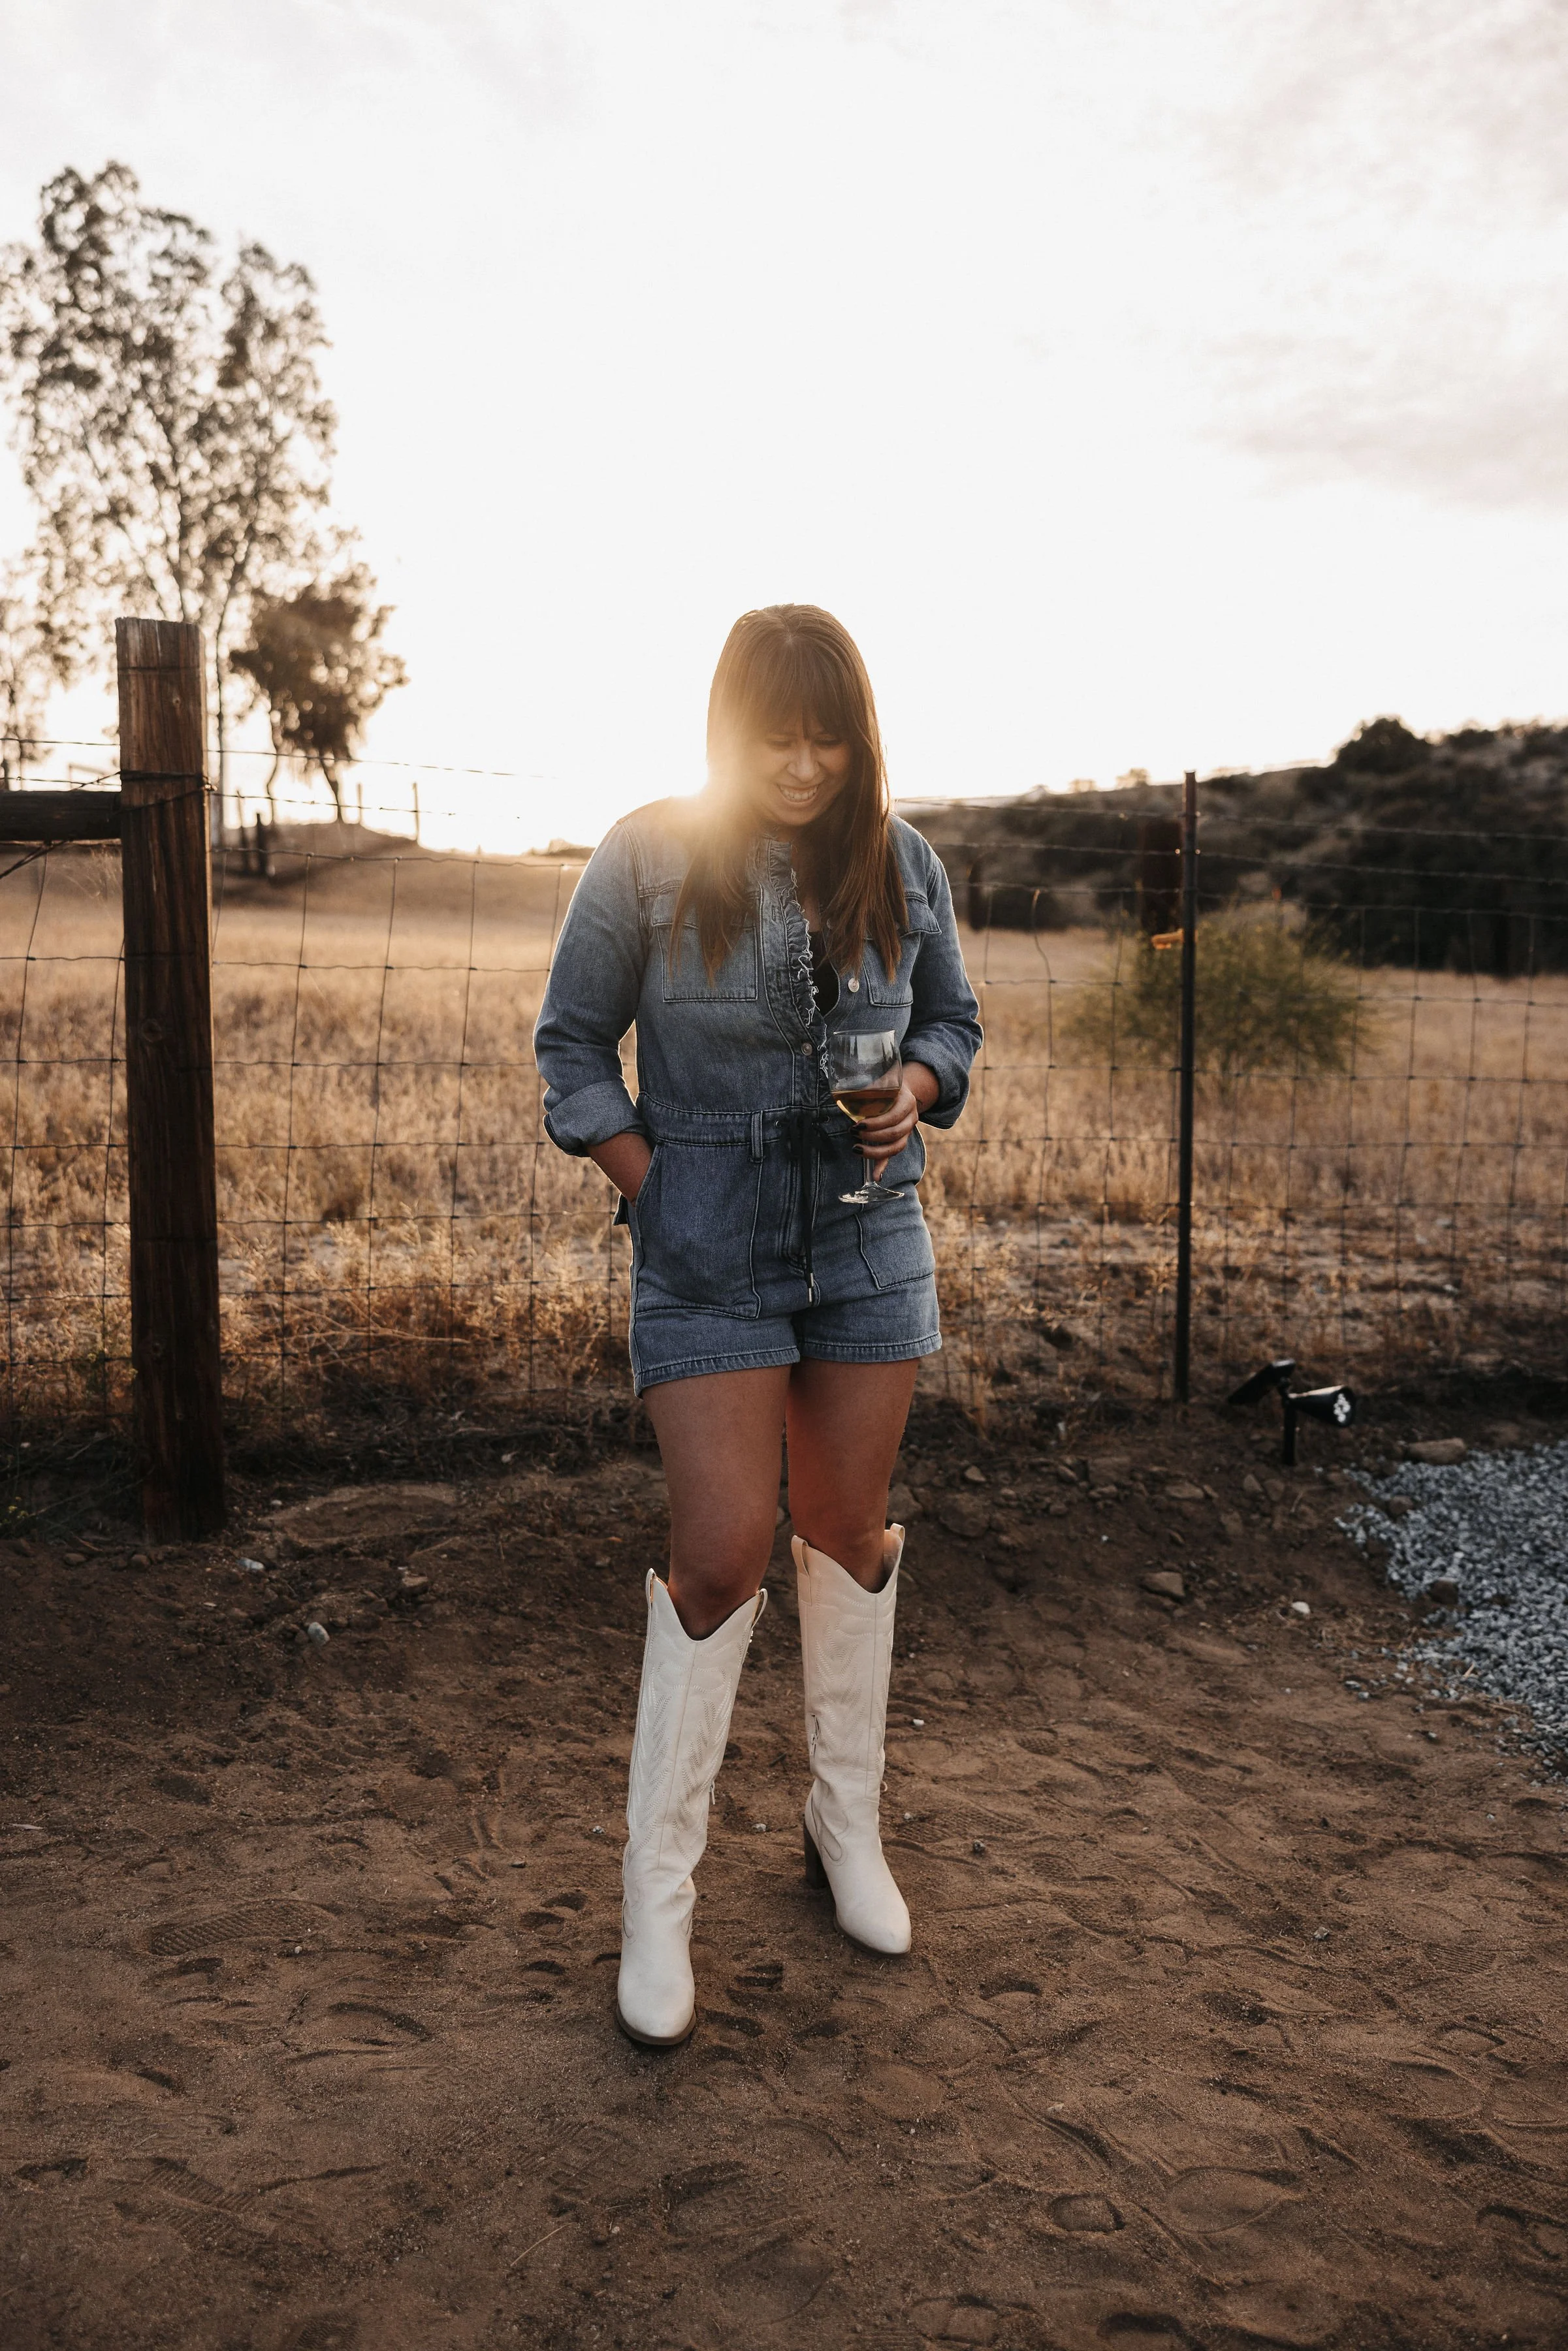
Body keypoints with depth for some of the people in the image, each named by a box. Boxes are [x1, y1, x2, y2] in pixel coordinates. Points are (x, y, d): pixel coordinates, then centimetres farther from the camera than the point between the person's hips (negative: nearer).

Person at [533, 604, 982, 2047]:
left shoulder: (902, 865, 1)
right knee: (723, 1550, -7)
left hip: (868, 1232, 3)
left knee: (850, 1533, 12)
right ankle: (657, 1895, 11)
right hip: (710, 1247, -3)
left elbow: (953, 1022, 14)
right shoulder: (646, 861, -7)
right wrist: (649, 1195, -7)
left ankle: (849, 1827, 33)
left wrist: (915, 1088, -8)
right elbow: (573, 1043, 1)